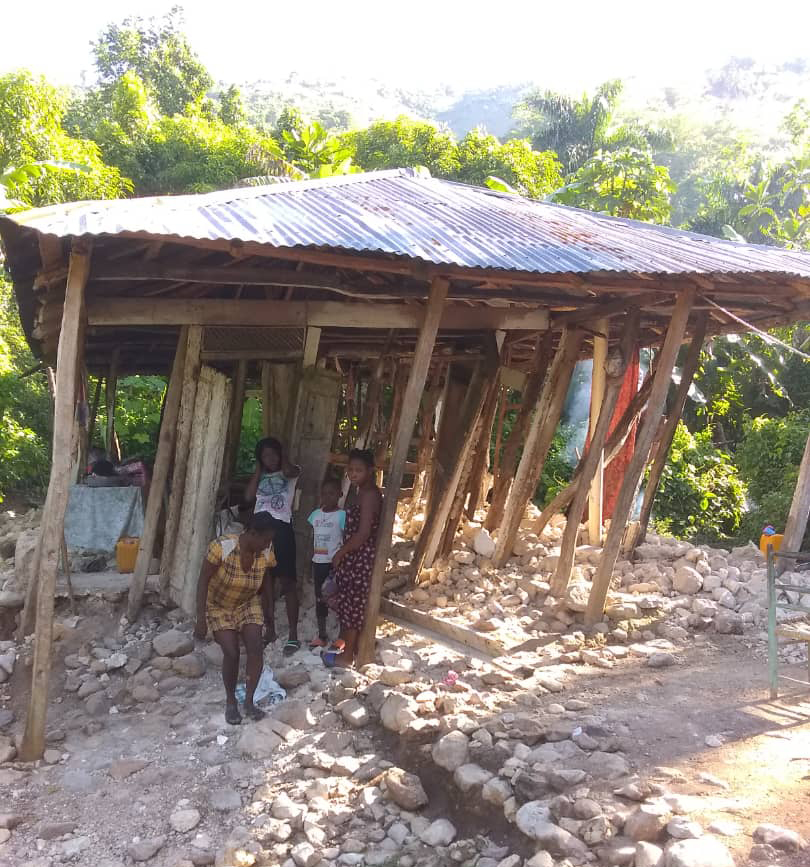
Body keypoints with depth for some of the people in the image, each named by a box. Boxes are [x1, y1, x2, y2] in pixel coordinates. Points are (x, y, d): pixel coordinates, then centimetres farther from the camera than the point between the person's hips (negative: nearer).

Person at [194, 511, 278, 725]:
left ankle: (249, 701, 3)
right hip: (218, 606, -3)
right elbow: (203, 582, -24)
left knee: (256, 648, -14)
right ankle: (230, 701, 8)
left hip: (248, 605, 3)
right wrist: (201, 619, -26)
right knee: (232, 653, -15)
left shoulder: (266, 554, -17)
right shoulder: (222, 547, -31)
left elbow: (263, 586, 0)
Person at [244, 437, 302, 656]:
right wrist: (258, 469, 6)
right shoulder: (260, 476, 17)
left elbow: (289, 471, -21)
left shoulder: (291, 473, 4)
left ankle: (293, 635, -1)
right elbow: (248, 496, 2)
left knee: (287, 583, -4)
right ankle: (270, 630, 22)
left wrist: (281, 458, 0)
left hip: (281, 529, -5)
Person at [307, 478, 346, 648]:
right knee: (319, 600, 12)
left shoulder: (342, 515, -9)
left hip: (335, 563, -6)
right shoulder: (315, 514, 7)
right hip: (318, 563, 6)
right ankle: (321, 636, 22)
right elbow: (313, 541, 12)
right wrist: (310, 564, 11)